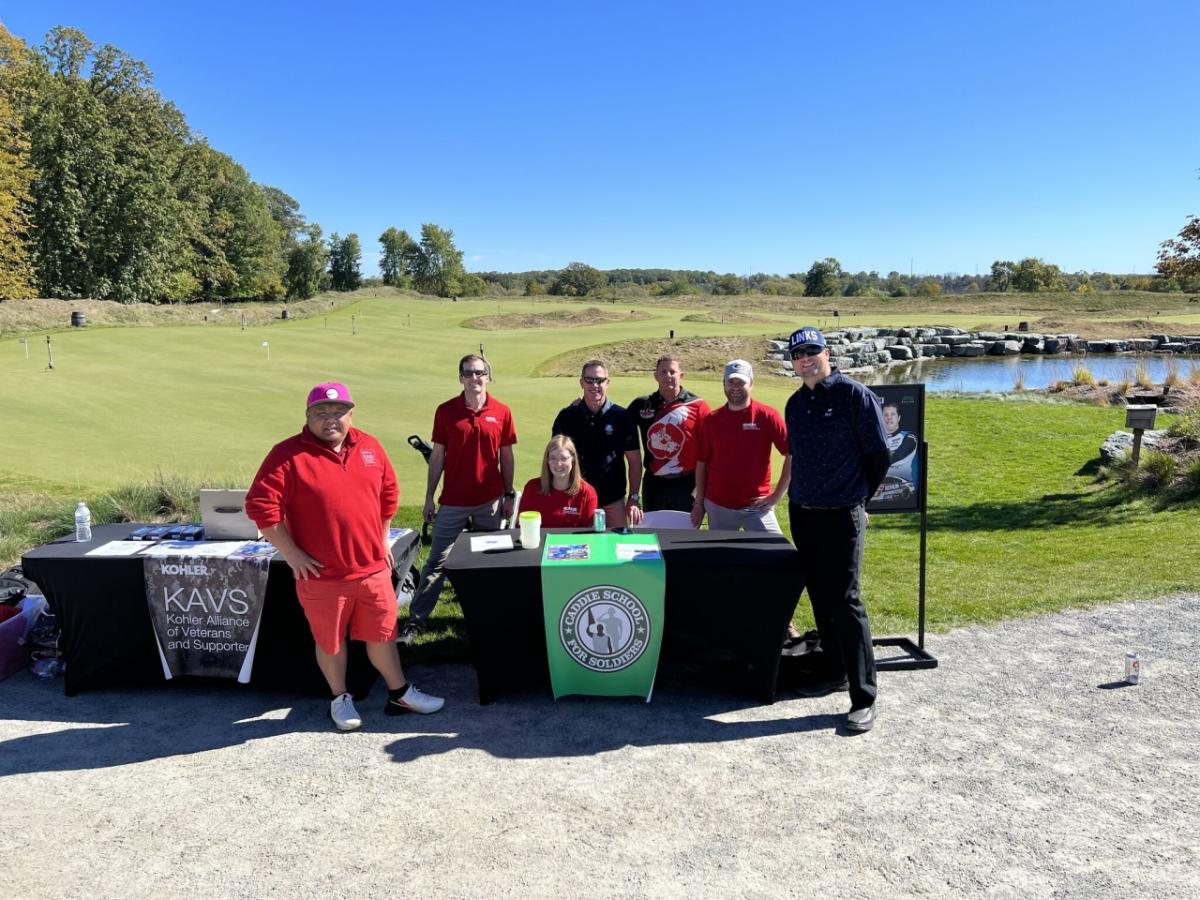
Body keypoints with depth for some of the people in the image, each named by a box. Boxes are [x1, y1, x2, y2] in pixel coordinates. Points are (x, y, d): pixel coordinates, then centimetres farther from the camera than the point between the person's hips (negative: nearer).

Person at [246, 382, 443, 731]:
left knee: (382, 633, 16)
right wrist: (291, 553, -14)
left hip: (373, 569, 4)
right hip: (321, 575, -3)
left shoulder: (369, 447, 4)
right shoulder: (288, 455, -12)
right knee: (331, 642, 14)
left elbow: (388, 492, 16)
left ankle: (400, 694, 33)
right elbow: (260, 505, -15)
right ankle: (340, 699, 35)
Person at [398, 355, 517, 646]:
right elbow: (437, 456, 3)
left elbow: (507, 457, 7)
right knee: (436, 562, 2)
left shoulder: (502, 413, 0)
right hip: (452, 502, -1)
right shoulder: (445, 411, -1)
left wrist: (509, 496, 6)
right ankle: (415, 622, 7)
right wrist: (429, 497, 3)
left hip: (490, 501, 1)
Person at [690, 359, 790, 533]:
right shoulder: (711, 420, 2)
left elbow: (792, 455, -6)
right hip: (717, 506, 3)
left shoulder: (767, 416, -6)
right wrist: (699, 502, 5)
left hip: (757, 506, -2)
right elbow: (702, 463, 7)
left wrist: (777, 495, -8)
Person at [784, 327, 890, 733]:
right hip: (801, 513, 6)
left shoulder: (854, 395, -9)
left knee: (846, 601, -8)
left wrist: (859, 496, 4)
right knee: (819, 596, 14)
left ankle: (863, 698, -2)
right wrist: (805, 493, 16)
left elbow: (879, 452, -5)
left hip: (842, 516, -6)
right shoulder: (795, 403, 10)